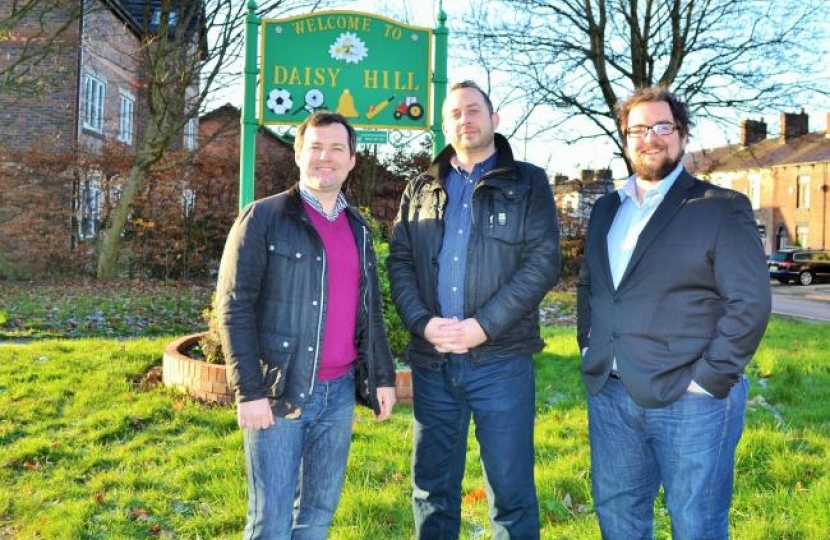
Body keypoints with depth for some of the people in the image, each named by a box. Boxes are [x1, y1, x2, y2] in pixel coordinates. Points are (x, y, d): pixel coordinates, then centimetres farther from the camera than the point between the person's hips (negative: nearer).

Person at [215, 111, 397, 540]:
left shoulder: (358, 228, 13)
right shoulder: (263, 218, -5)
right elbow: (234, 307, -10)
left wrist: (383, 376, 13)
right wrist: (249, 391, -15)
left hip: (339, 391, 5)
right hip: (278, 391, -5)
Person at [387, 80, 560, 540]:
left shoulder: (528, 183, 3)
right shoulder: (420, 190, 13)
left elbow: (543, 261, -7)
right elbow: (399, 261, 7)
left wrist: (482, 326, -15)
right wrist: (423, 323, -11)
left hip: (501, 360, -3)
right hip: (431, 361, 3)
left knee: (511, 490, 5)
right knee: (432, 489, 13)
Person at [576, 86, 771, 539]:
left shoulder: (722, 209, -7)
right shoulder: (606, 209, 13)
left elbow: (750, 302, -12)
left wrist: (708, 379, -16)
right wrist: (589, 347, 10)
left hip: (690, 402, -5)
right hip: (610, 395, 6)